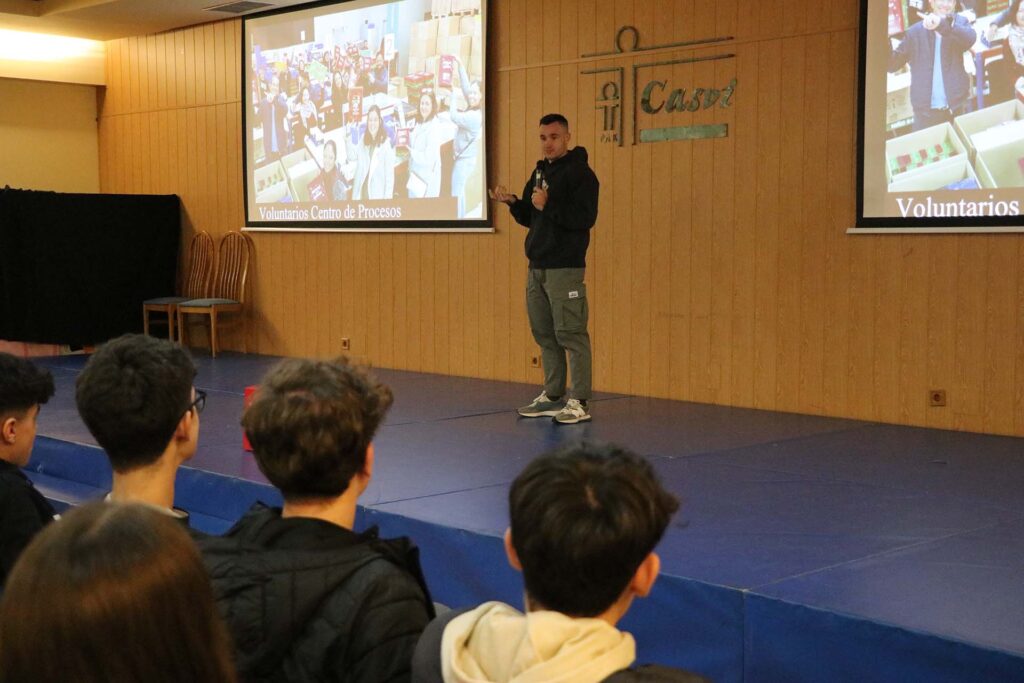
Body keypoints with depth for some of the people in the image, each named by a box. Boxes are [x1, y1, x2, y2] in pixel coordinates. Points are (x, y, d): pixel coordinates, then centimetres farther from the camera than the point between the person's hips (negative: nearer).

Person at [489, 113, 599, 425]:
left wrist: (548, 205, -22)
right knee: (544, 333, 12)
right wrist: (512, 202, 4)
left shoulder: (579, 173, -9)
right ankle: (552, 396, 21)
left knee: (570, 334, -9)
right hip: (537, 266, 9)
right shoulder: (540, 171, 18)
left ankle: (580, 402, -5)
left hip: (564, 268, -9)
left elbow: (585, 217, -19)